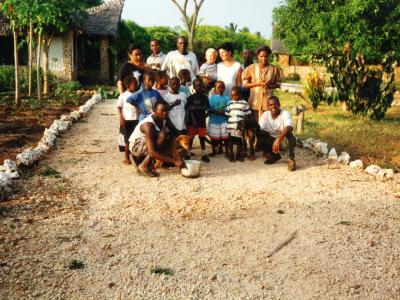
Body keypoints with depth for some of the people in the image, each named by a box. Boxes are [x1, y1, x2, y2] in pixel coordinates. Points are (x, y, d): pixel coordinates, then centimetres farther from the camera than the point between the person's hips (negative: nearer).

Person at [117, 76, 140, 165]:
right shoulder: (123, 95, -3)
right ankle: (127, 157, 15)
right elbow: (119, 107, 0)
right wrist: (121, 118, -9)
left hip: (136, 120, 3)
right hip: (127, 120, -3)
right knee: (127, 139, 5)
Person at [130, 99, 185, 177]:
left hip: (147, 144, 8)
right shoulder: (148, 125, -32)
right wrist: (174, 160, -43)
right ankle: (143, 167, -22)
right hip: (136, 146, -8)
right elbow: (152, 152, -39)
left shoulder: (164, 118, -10)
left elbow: (175, 131, 2)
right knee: (162, 135, -30)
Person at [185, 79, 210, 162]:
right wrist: (193, 119, -16)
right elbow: (189, 109, -7)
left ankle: (204, 154, 16)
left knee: (202, 137, 8)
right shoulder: (191, 97, -3)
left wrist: (195, 107, -9)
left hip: (201, 121, 2)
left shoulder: (204, 97, 3)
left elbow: (207, 108, 0)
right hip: (192, 121, -2)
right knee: (191, 137, 5)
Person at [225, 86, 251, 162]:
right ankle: (231, 155, 17)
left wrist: (244, 122, -9)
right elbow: (227, 114, 9)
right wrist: (227, 123, 2)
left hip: (240, 126, -2)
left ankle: (239, 155, 20)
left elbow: (247, 114, 0)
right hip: (230, 126, 2)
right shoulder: (230, 103, 7)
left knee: (239, 140, 8)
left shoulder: (244, 103, 0)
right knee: (230, 140, 7)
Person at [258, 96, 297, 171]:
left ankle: (291, 159, -21)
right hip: (272, 141, 5)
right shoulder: (265, 115, -7)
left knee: (289, 134, -36)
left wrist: (278, 139, -53)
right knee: (258, 138, -20)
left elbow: (289, 127, -40)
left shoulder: (285, 114, -20)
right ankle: (274, 156, 5)